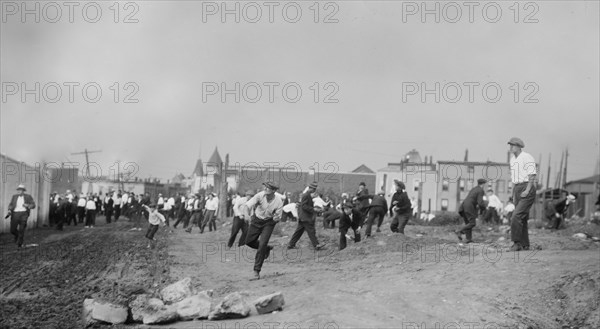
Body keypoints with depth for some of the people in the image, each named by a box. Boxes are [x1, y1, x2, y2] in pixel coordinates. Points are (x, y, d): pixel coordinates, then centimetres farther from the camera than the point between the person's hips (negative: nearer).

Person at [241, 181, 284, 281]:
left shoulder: (279, 202, -23)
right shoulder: (260, 195, -24)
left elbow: (277, 218, -11)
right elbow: (246, 205, -32)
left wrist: (276, 218, -34)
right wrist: (246, 215, -52)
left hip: (269, 222, -3)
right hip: (256, 220, 3)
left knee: (262, 244, -15)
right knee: (249, 242, 8)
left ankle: (257, 272, -8)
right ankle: (267, 248, 37)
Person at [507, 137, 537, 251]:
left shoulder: (527, 158, -10)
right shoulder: (512, 159, 16)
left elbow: (532, 175, -15)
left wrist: (527, 190, -21)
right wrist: (513, 192, 18)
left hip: (527, 189, -8)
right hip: (517, 189, 8)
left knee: (517, 216, -18)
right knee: (522, 218, 9)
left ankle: (517, 243, -15)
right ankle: (525, 245, 15)